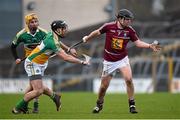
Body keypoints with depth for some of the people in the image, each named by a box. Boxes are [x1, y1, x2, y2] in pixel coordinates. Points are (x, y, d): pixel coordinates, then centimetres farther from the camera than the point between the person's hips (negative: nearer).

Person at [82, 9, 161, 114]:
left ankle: (132, 105, -9)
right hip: (109, 61, 0)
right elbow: (97, 32, 5)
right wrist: (87, 38, 21)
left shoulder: (130, 30, -8)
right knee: (104, 86, 5)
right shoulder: (109, 26, -12)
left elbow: (138, 42, -5)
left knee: (129, 79, -21)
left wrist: (149, 46, -22)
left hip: (122, 59, 0)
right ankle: (99, 104, 32)